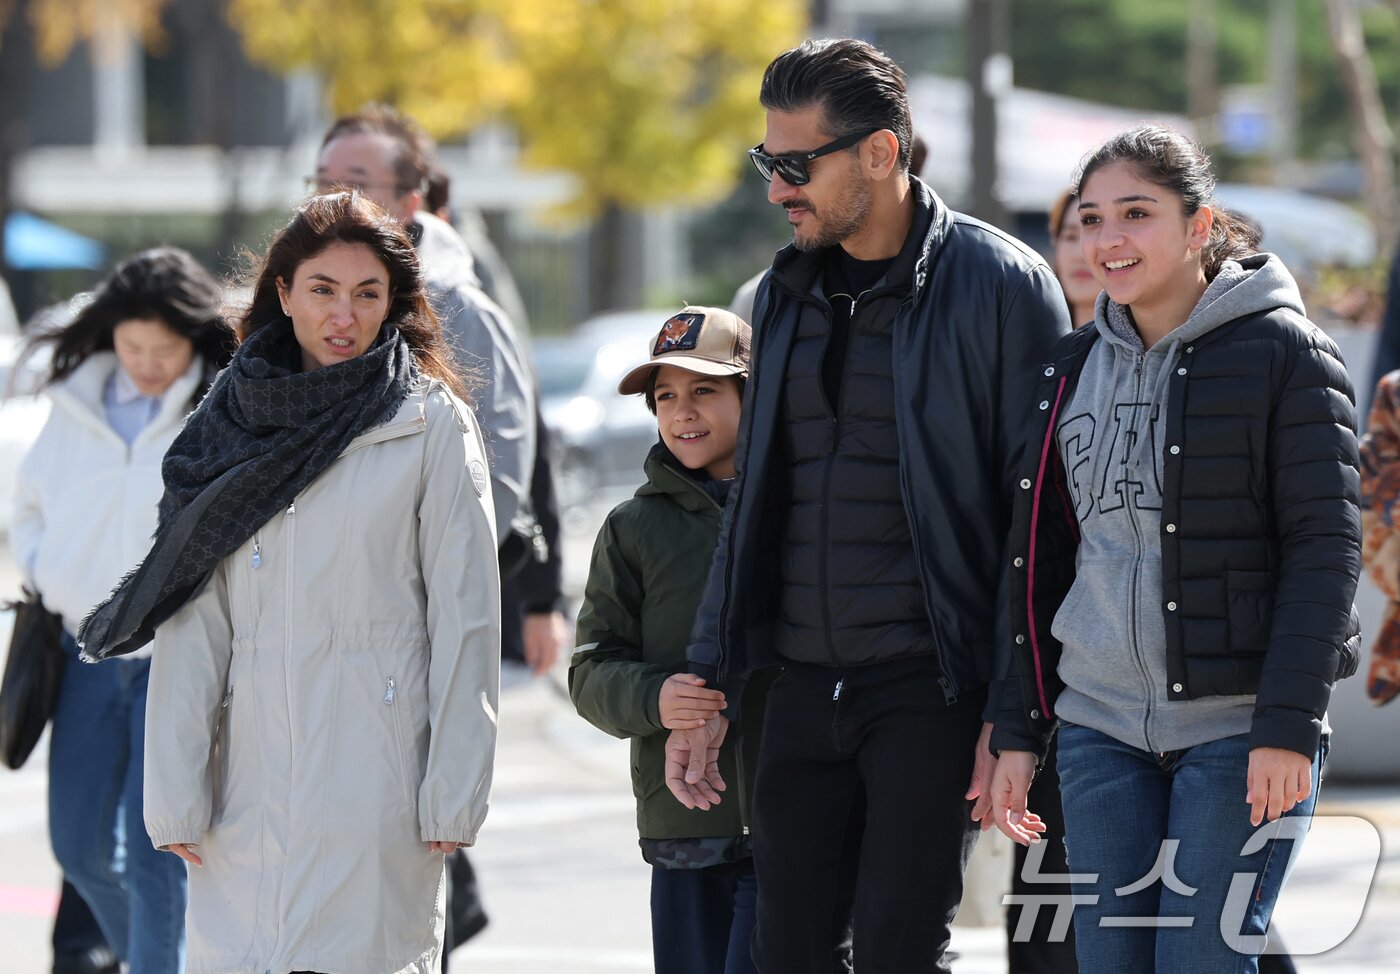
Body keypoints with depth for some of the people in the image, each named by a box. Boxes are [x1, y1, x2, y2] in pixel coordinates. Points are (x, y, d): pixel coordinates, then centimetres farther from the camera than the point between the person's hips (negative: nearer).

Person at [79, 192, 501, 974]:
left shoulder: (432, 425, 2)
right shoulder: (231, 425, 11)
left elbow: (464, 616, 0)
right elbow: (194, 621, 8)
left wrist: (454, 792, -6)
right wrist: (176, 792, 1)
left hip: (375, 769, -3)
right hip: (252, 763, 3)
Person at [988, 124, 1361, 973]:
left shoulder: (1283, 352, -4)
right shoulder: (1075, 371, 14)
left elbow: (1328, 544, -10)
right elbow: (1041, 562, 18)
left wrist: (1288, 726, -17)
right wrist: (1020, 729, 12)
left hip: (1238, 728, -6)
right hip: (1101, 728, 6)